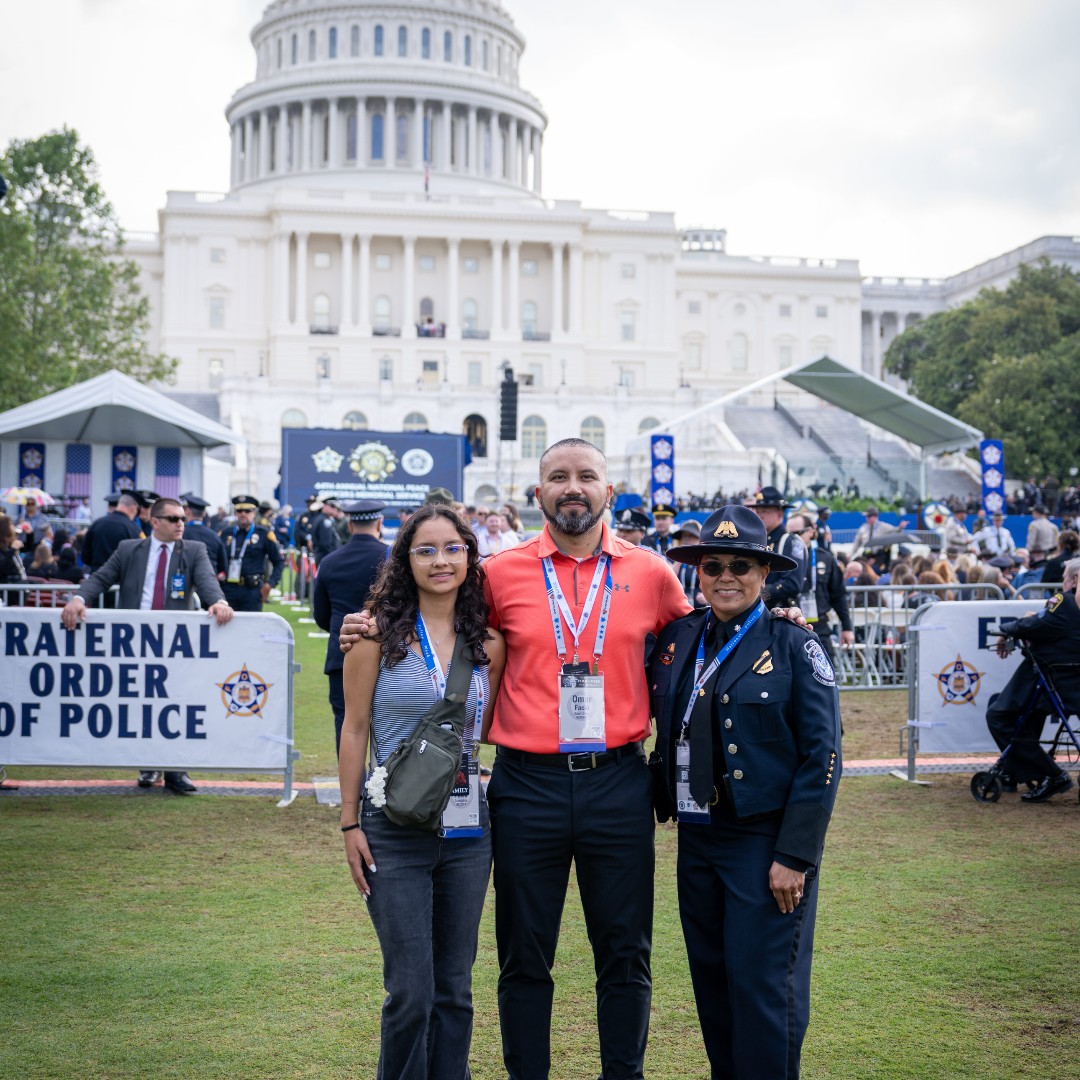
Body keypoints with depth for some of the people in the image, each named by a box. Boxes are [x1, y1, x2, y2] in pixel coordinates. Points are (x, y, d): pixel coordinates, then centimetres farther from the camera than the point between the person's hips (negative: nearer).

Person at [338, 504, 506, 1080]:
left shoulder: (489, 643, 5)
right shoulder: (380, 634, -4)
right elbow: (355, 729, -2)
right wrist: (349, 822, -3)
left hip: (467, 831, 3)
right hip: (394, 831, -3)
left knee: (454, 988, 11)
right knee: (411, 991, -4)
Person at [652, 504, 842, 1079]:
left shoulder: (794, 647, -7)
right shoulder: (677, 638, 6)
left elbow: (821, 757, -10)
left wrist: (795, 856, -14)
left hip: (766, 842, -5)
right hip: (696, 838, 5)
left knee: (762, 985, -2)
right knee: (711, 981, 13)